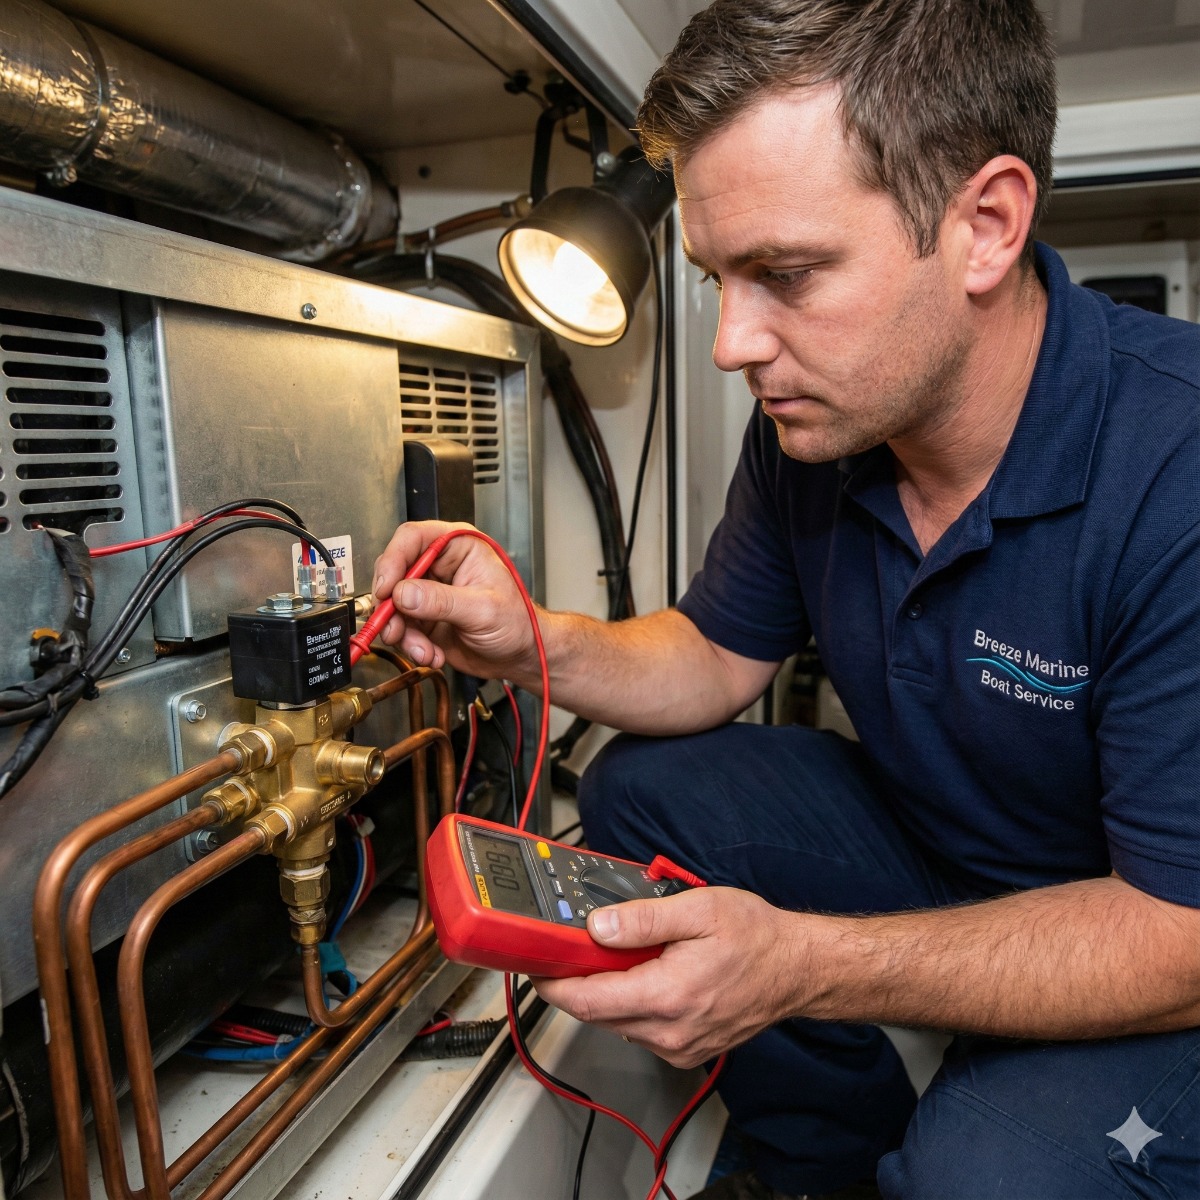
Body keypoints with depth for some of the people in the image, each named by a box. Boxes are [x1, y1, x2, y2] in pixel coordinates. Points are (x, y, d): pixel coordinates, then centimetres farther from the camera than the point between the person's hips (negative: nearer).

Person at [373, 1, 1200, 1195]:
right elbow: (717, 658, -2)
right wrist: (533, 644, -19)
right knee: (641, 791, -7)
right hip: (926, 837, 6)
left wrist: (804, 964, -36)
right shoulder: (809, 423, -11)